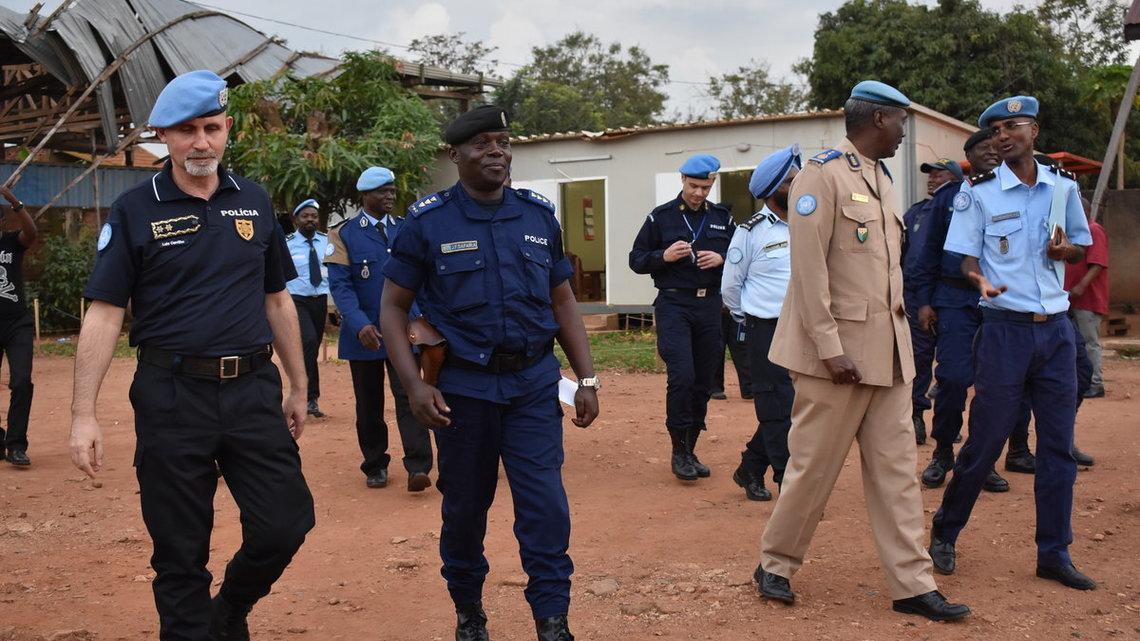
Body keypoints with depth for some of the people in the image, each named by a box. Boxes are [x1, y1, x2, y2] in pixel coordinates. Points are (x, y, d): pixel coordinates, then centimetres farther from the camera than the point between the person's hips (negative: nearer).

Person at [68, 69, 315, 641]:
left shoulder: (254, 202, 9)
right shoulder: (135, 210, -1)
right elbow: (104, 314, -5)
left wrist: (298, 387, 16)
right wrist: (84, 415, -11)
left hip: (253, 390, 3)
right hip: (172, 397, -3)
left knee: (285, 524, 1)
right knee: (180, 550, 5)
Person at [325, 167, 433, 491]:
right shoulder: (344, 234, -2)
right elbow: (340, 285, -10)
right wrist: (360, 324, -23)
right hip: (364, 333, -1)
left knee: (409, 397, -9)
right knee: (369, 404, 10)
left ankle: (418, 468, -11)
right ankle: (375, 465, 24)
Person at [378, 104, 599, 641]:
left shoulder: (539, 215, 6)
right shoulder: (427, 222, -3)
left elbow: (562, 300, 11)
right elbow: (393, 307, -2)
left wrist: (587, 379, 6)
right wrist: (414, 385, -13)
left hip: (534, 383, 2)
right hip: (463, 387, -1)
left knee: (546, 504, -5)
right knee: (465, 507, 11)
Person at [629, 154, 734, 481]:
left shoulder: (723, 218, 12)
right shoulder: (660, 217, 4)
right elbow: (636, 260, 5)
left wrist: (721, 259, -5)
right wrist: (664, 256, -13)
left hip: (710, 306, 4)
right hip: (673, 305, -3)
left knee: (703, 381, 6)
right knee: (682, 376, -15)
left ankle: (690, 450, 18)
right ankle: (679, 451, -3)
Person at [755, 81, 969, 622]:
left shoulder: (881, 180, 16)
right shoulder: (823, 175, -10)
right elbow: (809, 269, -17)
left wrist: (899, 332, 14)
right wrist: (830, 348, -21)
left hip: (888, 349, 8)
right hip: (838, 349, -8)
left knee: (895, 468, 7)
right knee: (814, 465, 2)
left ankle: (912, 584, 12)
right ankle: (775, 565, 20)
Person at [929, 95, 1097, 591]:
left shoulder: (1064, 186, 7)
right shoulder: (978, 191, -3)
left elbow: (1082, 247, 18)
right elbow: (965, 261, -2)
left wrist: (1064, 250, -5)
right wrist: (981, 281, -25)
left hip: (1056, 328, 4)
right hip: (1005, 328, -4)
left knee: (1058, 445, 7)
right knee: (985, 441, 0)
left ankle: (1054, 554, 17)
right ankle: (945, 534, 19)